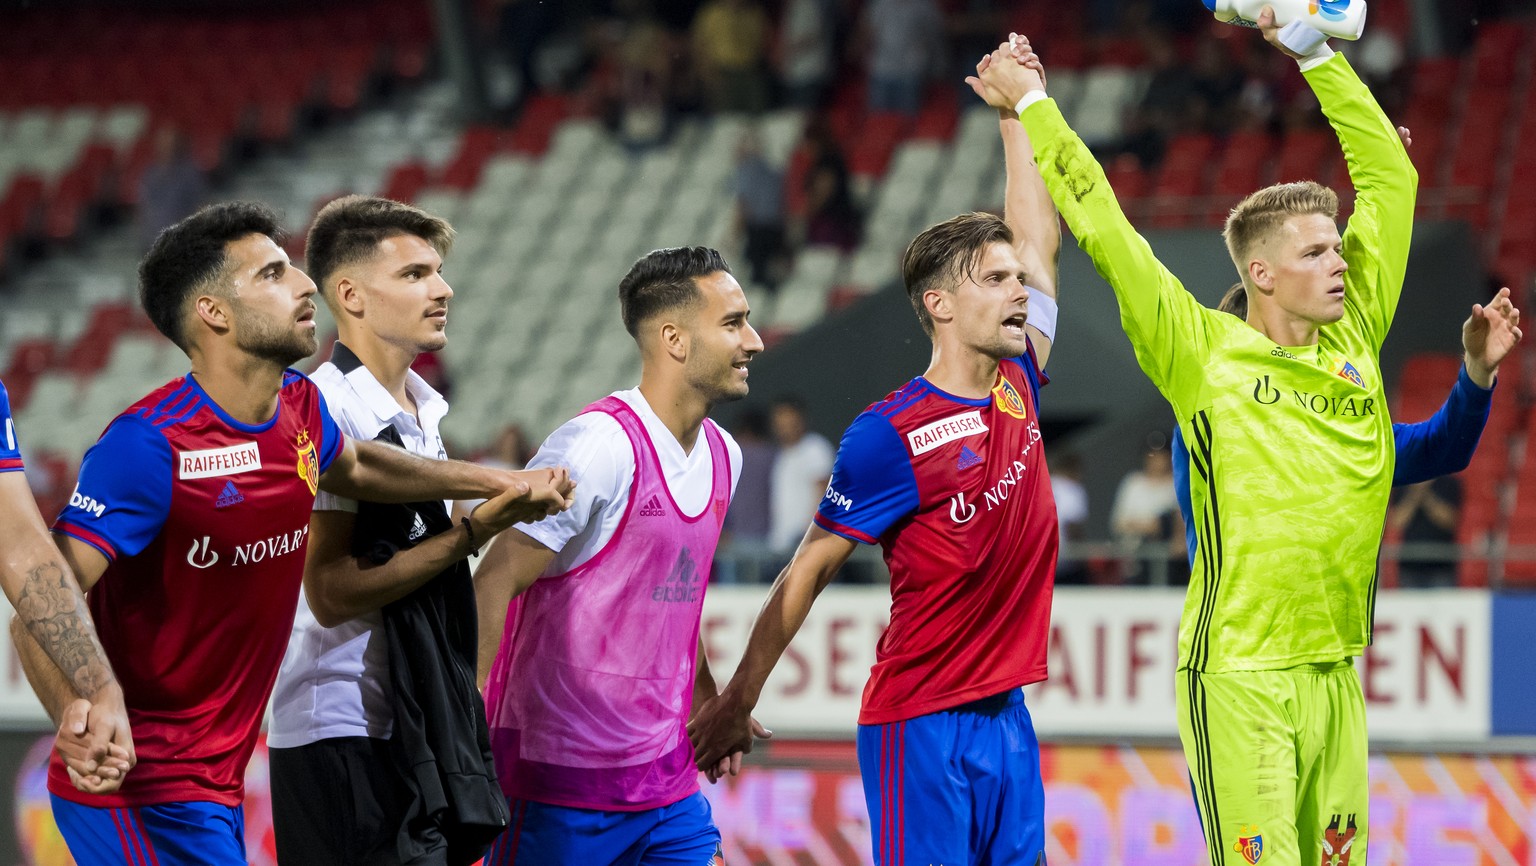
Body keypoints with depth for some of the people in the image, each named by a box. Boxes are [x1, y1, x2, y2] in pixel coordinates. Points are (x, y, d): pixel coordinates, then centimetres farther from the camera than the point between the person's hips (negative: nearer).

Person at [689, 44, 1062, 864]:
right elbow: (808, 570, -4)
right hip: (918, 725, -7)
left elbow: (1038, 237, 19)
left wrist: (1017, 111, 24)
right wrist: (736, 702, -2)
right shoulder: (889, 434, -11)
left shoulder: (1018, 389, 8)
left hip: (1005, 714, 7)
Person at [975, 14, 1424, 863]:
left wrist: (1315, 53, 15)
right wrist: (1033, 107, 7)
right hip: (1237, 675, -5)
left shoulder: (1356, 340, 10)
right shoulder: (1203, 353, -3)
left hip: (1334, 676, 5)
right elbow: (1104, 229, -1)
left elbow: (1390, 175, 15)